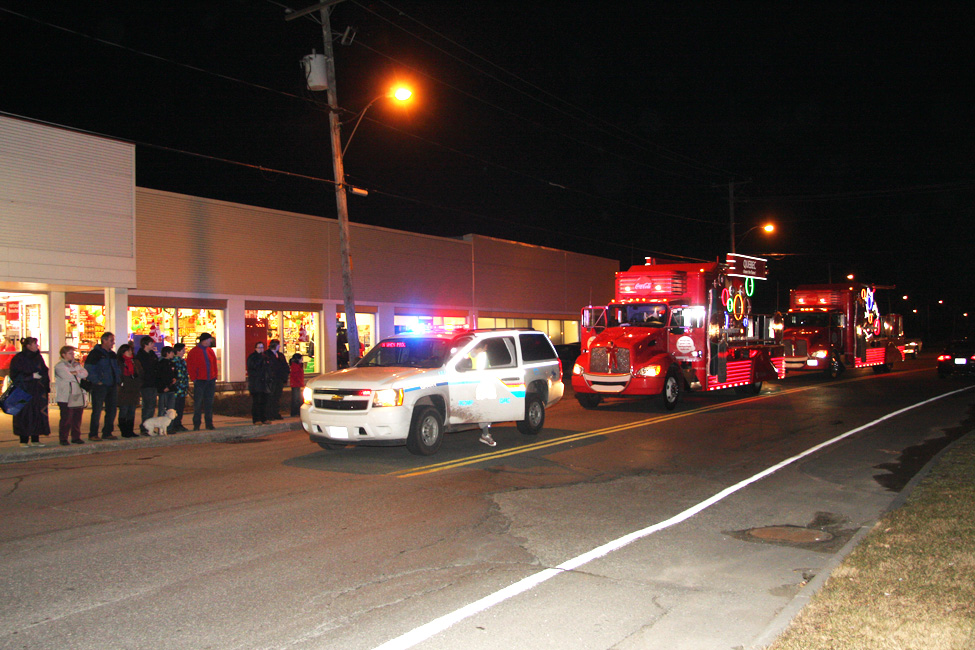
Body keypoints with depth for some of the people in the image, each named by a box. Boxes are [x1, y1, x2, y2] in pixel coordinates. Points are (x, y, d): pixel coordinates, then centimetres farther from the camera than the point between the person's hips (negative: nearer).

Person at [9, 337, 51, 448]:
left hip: (38, 392, 6)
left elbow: (44, 372, 19)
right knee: (24, 415, -4)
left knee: (38, 414, 3)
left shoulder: (38, 357, 14)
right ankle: (24, 440, 2)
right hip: (24, 391, -6)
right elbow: (15, 375, -10)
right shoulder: (19, 358, -4)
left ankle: (35, 440, 8)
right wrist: (32, 376, -17)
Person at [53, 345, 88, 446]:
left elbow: (85, 373, 4)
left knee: (77, 417, 7)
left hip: (78, 396, 6)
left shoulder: (76, 364, 19)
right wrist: (77, 373, -1)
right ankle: (63, 438, 1)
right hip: (65, 397, -6)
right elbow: (66, 375, -16)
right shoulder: (59, 366, -1)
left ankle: (76, 437, 16)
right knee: (66, 418, -6)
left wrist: (75, 372, -10)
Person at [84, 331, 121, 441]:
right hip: (100, 386, -7)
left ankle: (107, 433, 17)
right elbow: (88, 369, -13)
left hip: (112, 386, 7)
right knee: (97, 411, -5)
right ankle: (93, 434, 2)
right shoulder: (95, 353, -6)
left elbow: (117, 369, 25)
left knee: (112, 410, 9)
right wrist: (97, 381, -16)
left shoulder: (112, 354, 16)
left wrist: (118, 380, 11)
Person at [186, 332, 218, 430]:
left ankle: (209, 423, 15)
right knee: (198, 403, -1)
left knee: (209, 403, 8)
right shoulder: (194, 352, -4)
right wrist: (194, 379, -10)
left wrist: (215, 377, 9)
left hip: (210, 381, 5)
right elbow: (190, 367, -5)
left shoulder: (210, 351, 11)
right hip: (200, 381, -5)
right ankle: (196, 425, 6)